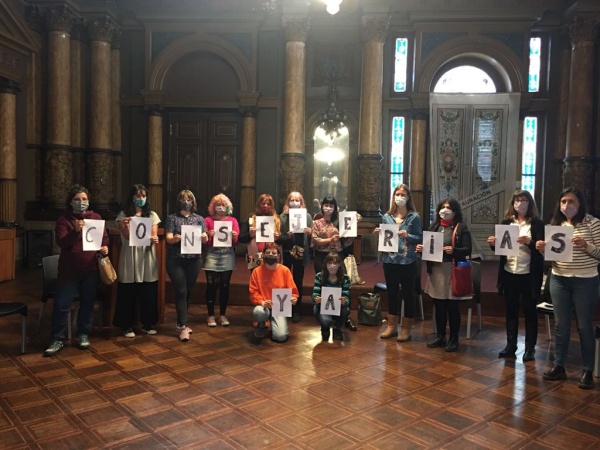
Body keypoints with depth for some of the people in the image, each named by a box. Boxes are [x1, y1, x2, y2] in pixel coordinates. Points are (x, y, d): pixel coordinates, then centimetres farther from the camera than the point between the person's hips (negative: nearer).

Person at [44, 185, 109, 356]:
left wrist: (105, 247, -12)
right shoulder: (63, 219, -2)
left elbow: (104, 237, 10)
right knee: (61, 305, -1)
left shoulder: (96, 217, 6)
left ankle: (83, 335, 25)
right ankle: (57, 339, 10)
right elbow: (61, 243, -12)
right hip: (69, 270, -2)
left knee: (87, 304, 10)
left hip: (91, 269, 2)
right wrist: (75, 231, -27)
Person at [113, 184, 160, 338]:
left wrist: (154, 239, -22)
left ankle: (147, 324, 19)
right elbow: (127, 236, -7)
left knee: (148, 293, 6)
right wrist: (125, 226, -29)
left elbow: (154, 235, 2)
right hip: (130, 258, -2)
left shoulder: (152, 215, 10)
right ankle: (127, 325, 13)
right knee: (128, 293, 1)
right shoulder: (123, 215, 3)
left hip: (147, 257, 2)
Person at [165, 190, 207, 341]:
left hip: (194, 260, 3)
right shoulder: (172, 218, 3)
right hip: (176, 260, -3)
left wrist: (204, 237, -22)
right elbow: (168, 238, -7)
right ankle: (183, 326, -4)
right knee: (181, 292, -6)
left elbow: (205, 239, 1)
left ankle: (180, 322, 22)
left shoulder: (199, 219, 10)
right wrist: (175, 238, -29)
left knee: (189, 292, 8)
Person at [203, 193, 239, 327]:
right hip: (212, 255, -1)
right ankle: (211, 315, 5)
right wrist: (208, 235, -15)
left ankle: (222, 315, 13)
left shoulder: (233, 220, 9)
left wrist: (234, 237, -14)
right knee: (211, 285, -5)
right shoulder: (208, 220, 6)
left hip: (227, 256, 1)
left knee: (224, 286, 2)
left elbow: (237, 242, 7)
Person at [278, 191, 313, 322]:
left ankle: (296, 311, 21)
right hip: (286, 253, 0)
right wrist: (286, 236, -22)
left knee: (298, 282, 10)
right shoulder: (283, 217, -1)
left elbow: (312, 236, 2)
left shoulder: (307, 216, 2)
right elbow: (278, 237, -3)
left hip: (300, 253, 1)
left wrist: (310, 232, -19)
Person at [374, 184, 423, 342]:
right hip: (389, 261, 4)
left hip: (408, 262, -4)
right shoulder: (386, 216, 7)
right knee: (392, 293, 13)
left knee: (408, 293, 6)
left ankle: (406, 329, 16)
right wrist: (379, 233, -6)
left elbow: (420, 238, -3)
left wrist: (408, 236, -20)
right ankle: (392, 326, 25)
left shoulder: (414, 217, -3)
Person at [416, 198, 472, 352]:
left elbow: (467, 250, -9)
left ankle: (454, 339, 13)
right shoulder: (434, 226, 12)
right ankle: (440, 336, 23)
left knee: (452, 306, 2)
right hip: (435, 270, 5)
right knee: (438, 305, 11)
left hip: (452, 271, -5)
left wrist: (454, 250, -26)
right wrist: (421, 248, -6)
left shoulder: (461, 228, -3)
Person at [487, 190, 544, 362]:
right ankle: (510, 345, 21)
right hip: (509, 273, 4)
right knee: (511, 309, 11)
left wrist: (529, 242, -27)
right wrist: (493, 243, -9)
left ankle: (530, 348, 16)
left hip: (528, 274, -4)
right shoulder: (506, 222, 8)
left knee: (529, 310, 6)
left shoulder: (537, 223, -3)